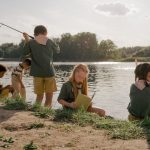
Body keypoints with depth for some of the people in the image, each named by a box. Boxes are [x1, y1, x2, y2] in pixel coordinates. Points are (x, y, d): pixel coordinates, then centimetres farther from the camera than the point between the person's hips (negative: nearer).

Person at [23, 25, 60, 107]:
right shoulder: (49, 42, 0)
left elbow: (24, 53, 10)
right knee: (49, 95, 6)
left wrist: (26, 40, 13)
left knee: (39, 96, 11)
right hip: (49, 72, -1)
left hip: (37, 73, 1)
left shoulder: (31, 42, -3)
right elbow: (57, 50, 17)